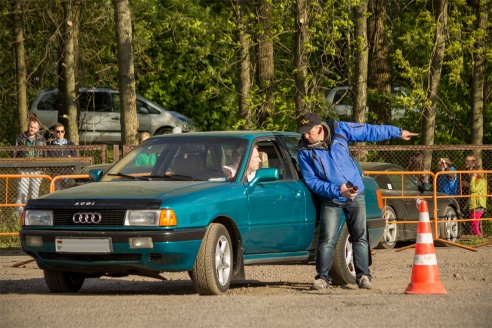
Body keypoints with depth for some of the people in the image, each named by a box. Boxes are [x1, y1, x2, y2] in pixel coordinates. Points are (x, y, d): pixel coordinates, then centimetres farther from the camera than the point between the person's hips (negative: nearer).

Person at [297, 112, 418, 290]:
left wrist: (397, 132, 7)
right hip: (331, 199, -1)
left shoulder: (339, 130, -9)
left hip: (356, 195, 1)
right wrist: (338, 190, -19)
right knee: (327, 240, -9)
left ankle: (363, 276, 5)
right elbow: (311, 181, -9)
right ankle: (322, 278, 0)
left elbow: (369, 131, 2)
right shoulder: (304, 151, -11)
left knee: (360, 237, 0)